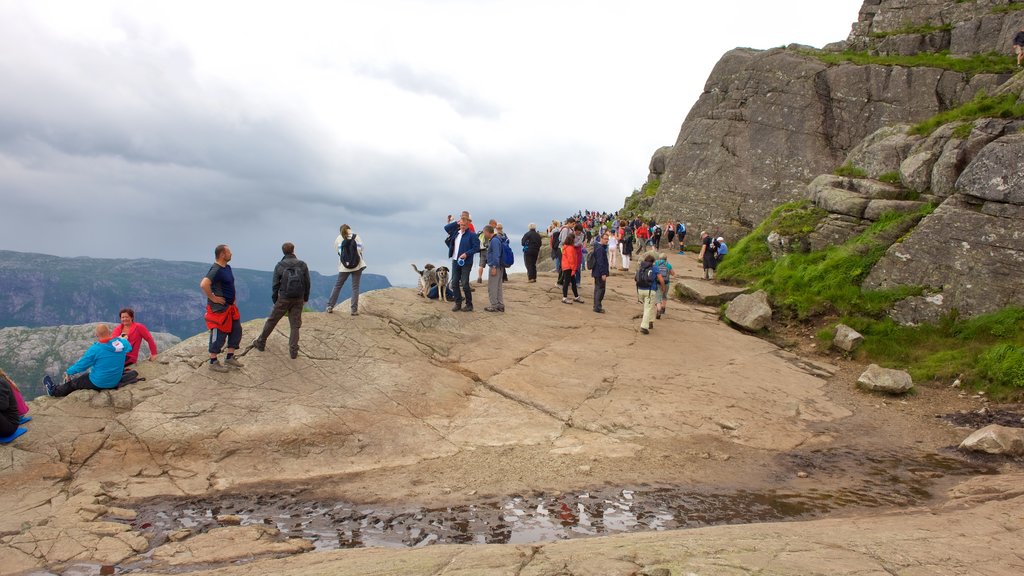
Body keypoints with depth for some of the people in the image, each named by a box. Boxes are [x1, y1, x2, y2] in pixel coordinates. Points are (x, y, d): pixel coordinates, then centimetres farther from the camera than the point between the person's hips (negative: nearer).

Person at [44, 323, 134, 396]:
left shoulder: (95, 349, -21)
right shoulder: (122, 343, -10)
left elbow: (81, 364, -9)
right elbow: (129, 347, 15)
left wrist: (68, 372, 8)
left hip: (98, 383, -5)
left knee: (74, 383, 21)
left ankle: (54, 390, 44)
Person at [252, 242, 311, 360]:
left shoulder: (279, 266, -6)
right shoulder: (302, 265, -2)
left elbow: (276, 285, -4)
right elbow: (307, 283, 0)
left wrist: (274, 300, 8)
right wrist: (305, 298, 12)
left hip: (283, 299, -1)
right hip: (298, 300, 1)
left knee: (271, 321, 14)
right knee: (295, 325, 6)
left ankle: (260, 343, 27)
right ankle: (293, 351, 4)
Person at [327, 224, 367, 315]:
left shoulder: (338, 238, 1)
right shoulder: (356, 237, -1)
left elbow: (337, 250, 4)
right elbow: (361, 249, 1)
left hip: (344, 266, 1)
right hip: (357, 265, -1)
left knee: (338, 285, 13)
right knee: (355, 287, 3)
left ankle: (330, 306, 12)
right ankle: (354, 310, 0)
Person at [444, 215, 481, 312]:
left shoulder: (472, 235, -8)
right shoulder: (455, 232, 9)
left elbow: (476, 247, -10)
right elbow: (446, 227, 13)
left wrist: (466, 254, -19)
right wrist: (456, 223, 4)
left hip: (466, 263, -6)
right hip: (455, 261, 6)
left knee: (465, 284, -4)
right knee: (454, 283, 7)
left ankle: (469, 305, 8)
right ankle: (458, 303, 18)